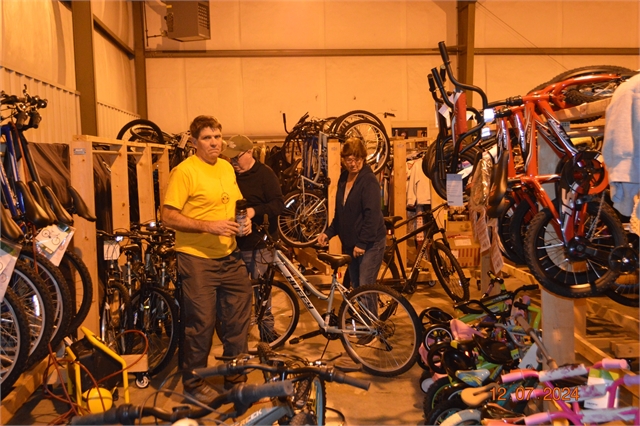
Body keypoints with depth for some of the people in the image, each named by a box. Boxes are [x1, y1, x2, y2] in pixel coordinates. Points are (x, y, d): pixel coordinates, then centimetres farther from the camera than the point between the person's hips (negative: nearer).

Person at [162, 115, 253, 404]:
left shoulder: (227, 168, 11)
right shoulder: (184, 171, -12)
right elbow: (168, 217, -16)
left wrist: (244, 220, 1)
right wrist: (209, 226, -24)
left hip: (229, 256, 7)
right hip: (197, 258, -7)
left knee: (238, 318, 14)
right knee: (201, 323, 2)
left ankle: (235, 378, 32)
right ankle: (194, 383, 23)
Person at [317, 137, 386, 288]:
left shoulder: (369, 180, -14)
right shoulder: (344, 178, 9)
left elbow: (372, 215, -20)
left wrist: (362, 243, -21)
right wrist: (329, 232, 6)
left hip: (370, 243, -7)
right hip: (350, 243, 8)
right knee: (356, 287, 14)